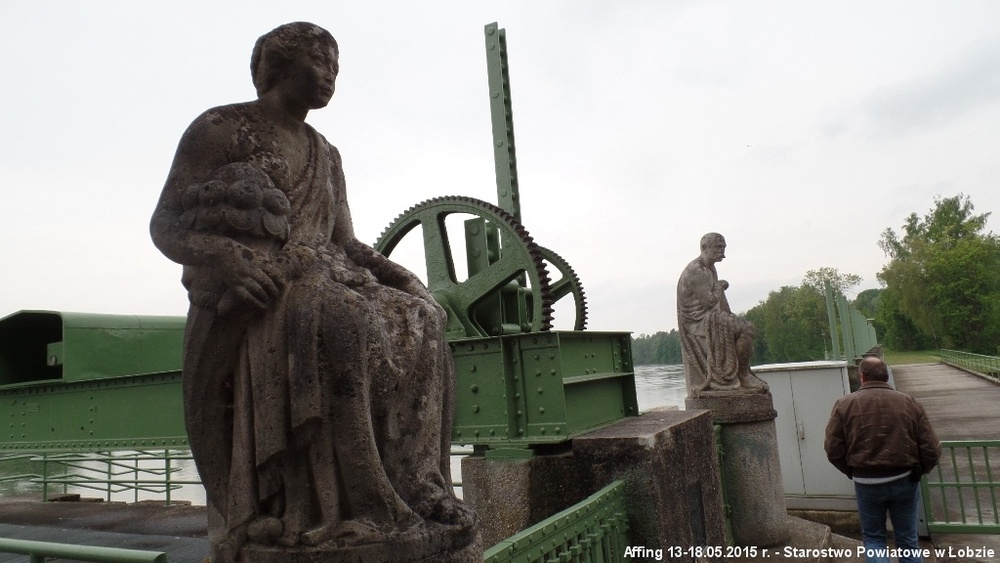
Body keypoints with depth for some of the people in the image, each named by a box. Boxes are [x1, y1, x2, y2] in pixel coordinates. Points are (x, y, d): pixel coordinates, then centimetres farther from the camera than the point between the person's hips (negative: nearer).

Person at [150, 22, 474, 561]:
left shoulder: (325, 156, 22)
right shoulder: (219, 129, 5)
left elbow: (346, 243, 19)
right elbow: (165, 224, -1)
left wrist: (397, 273, -1)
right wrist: (224, 258, -22)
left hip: (322, 284, 6)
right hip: (245, 297, -6)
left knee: (419, 320, -19)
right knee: (341, 322, -35)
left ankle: (418, 487, -20)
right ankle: (359, 504, -32)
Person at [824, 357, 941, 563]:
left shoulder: (844, 404, -6)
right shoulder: (909, 402, -1)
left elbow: (833, 450, -8)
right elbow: (931, 450, -3)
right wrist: (917, 471, 15)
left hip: (867, 483, -2)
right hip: (905, 480, 2)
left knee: (873, 538, 16)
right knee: (907, 539, 18)